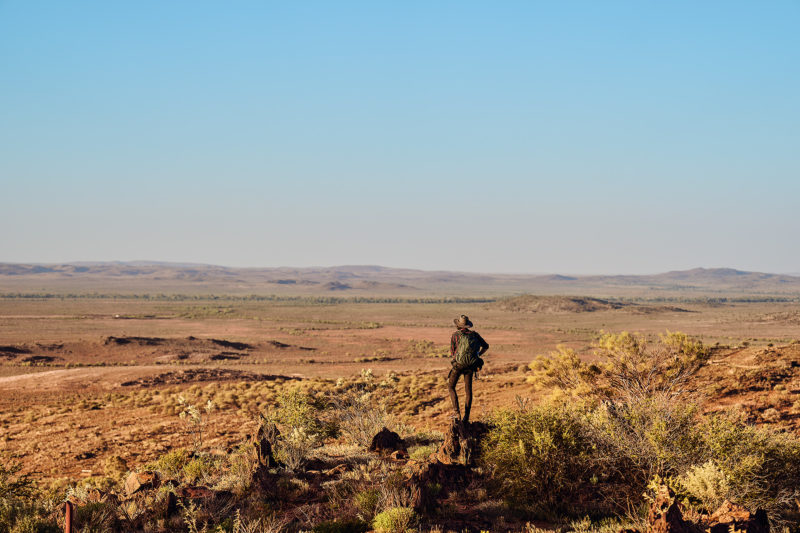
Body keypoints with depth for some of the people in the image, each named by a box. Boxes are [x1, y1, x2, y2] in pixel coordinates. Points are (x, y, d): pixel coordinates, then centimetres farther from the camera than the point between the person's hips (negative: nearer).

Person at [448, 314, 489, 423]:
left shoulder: (455, 335, 0)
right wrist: (478, 355, 24)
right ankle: (466, 416, 7)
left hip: (458, 364, -3)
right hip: (471, 365, 3)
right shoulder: (474, 334, 9)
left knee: (451, 386, 10)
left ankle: (457, 412, -4)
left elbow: (452, 352, 3)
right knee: (468, 390, 11)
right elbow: (486, 346, 14)